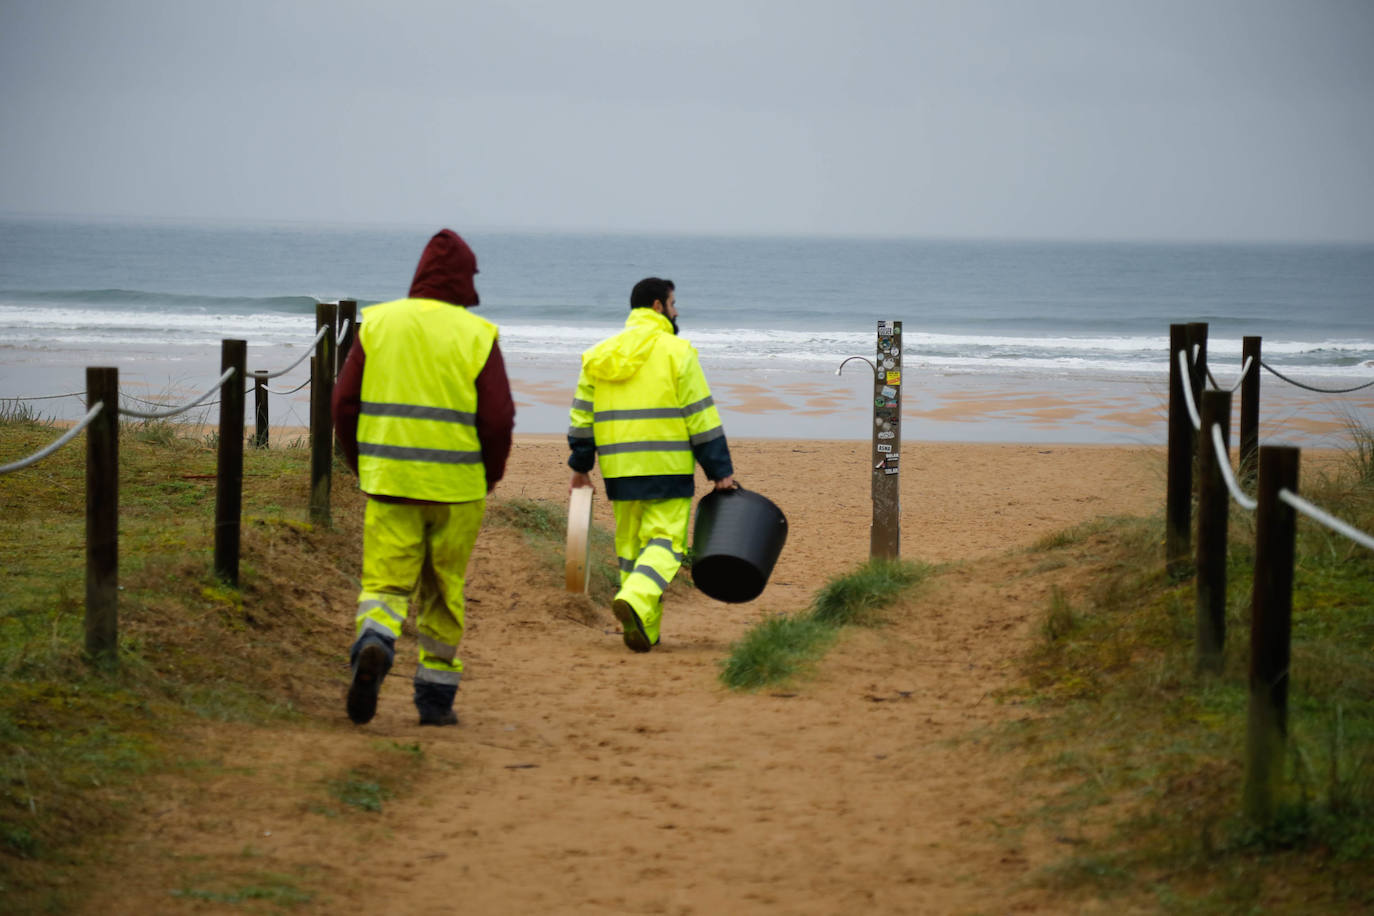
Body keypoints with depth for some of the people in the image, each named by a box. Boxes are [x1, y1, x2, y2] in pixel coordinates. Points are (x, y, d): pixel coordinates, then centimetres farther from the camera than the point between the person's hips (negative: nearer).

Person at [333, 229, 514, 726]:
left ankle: (374, 643, -29)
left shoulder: (378, 324, 3)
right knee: (444, 589, 13)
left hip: (388, 481, 1)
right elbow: (498, 418, -8)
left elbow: (344, 402, 2)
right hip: (456, 487, -1)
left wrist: (362, 466, 15)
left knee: (385, 581, 2)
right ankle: (435, 697, 18)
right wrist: (490, 477, 8)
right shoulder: (476, 335, -4)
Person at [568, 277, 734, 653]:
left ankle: (643, 629, 10)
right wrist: (721, 471, -2)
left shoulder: (600, 355, 11)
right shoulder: (676, 351, -5)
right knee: (665, 541, -5)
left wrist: (580, 464, 21)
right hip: (667, 467, -5)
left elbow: (582, 416, 12)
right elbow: (700, 417, -6)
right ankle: (635, 601, -29)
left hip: (619, 469, 5)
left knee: (631, 545, 12)